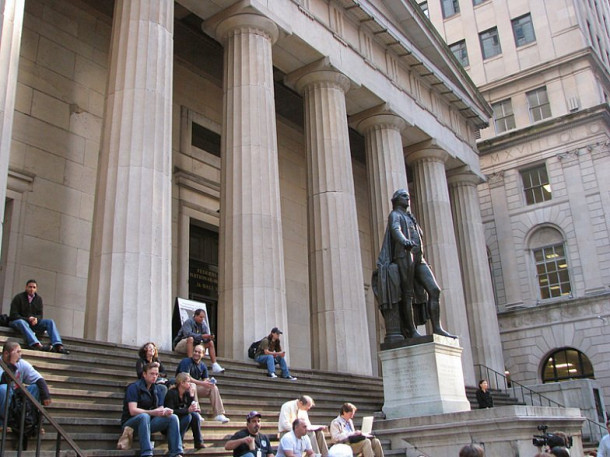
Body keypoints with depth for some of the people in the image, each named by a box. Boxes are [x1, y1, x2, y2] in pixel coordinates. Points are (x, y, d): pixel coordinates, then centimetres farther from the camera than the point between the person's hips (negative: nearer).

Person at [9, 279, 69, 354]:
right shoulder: (18, 297, -5)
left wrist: (36, 319, -19)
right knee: (21, 322, -41)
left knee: (50, 322, -18)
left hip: (33, 322, 5)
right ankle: (37, 345, -62)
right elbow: (13, 315, -12)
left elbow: (40, 315, 7)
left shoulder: (39, 299, 9)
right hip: (16, 321, -5)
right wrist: (27, 319, -24)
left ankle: (58, 346, -38)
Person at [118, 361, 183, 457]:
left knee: (173, 417, -15)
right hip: (132, 422, -6)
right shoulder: (134, 387, -11)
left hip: (148, 423, 6)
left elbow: (160, 409, 1)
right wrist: (153, 412, -31)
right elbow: (133, 411, -21)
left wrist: (165, 411, -24)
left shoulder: (158, 390, 9)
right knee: (144, 416, -38)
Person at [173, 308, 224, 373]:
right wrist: (201, 336, -38)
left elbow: (205, 339, 0)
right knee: (190, 338, -36)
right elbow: (187, 334, -32)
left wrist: (209, 337, -24)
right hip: (181, 345, -7)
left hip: (194, 346, 7)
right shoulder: (188, 322, -15)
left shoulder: (203, 324, 4)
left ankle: (215, 366, -7)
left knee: (210, 342, -1)